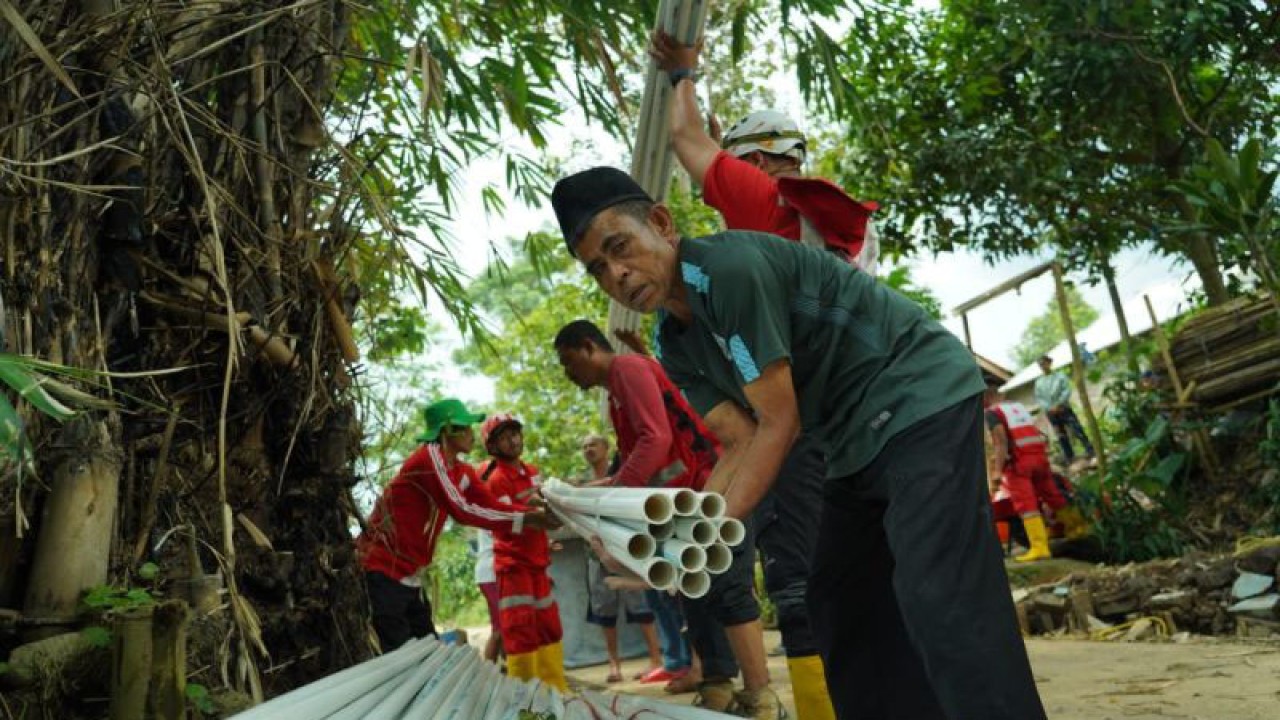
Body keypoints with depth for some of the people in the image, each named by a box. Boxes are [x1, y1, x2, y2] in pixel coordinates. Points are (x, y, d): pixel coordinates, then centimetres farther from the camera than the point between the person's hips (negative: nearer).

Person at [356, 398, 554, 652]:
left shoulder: (462, 472, 10)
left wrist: (538, 511, -9)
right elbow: (462, 511, -23)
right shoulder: (429, 456, -17)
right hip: (384, 570, -9)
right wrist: (523, 520, -23)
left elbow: (492, 505, 4)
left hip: (409, 575, 9)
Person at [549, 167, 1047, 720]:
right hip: (860, 440, 9)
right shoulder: (673, 346, 5)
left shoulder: (728, 265, -22)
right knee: (840, 606, 10)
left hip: (921, 399, -9)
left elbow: (779, 423, -21)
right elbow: (745, 441, 0)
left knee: (939, 600, -18)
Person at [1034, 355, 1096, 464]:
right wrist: (1050, 408, -13)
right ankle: (1070, 458, 13)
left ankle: (1091, 451, -2)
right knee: (1061, 437, 7)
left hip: (1064, 409, -2)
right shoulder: (1039, 382, 6)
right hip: (1051, 413, 2)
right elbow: (1038, 398, 2)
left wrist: (1058, 404, -17)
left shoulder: (1060, 376, 2)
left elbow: (1067, 391, -7)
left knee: (1077, 430, -8)